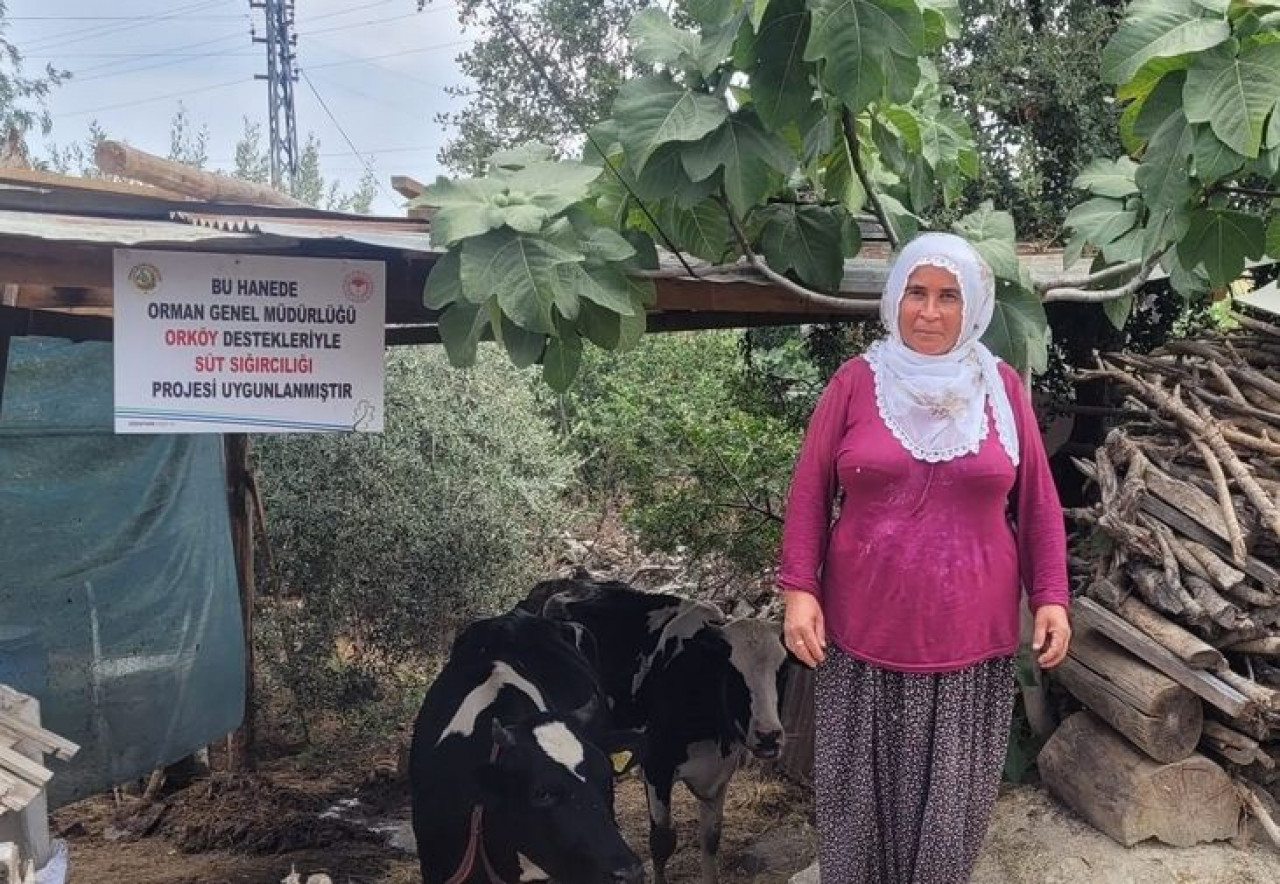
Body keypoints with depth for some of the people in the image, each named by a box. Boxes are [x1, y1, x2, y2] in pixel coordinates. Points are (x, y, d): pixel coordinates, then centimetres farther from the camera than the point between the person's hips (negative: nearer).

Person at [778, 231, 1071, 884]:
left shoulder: (1002, 388, 2)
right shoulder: (856, 381, -2)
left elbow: (1037, 503, 5)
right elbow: (809, 491, -1)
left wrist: (1050, 597, 0)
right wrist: (798, 587, -8)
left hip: (970, 633, 1)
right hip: (866, 628, 0)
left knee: (952, 791, 12)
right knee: (864, 785, 12)